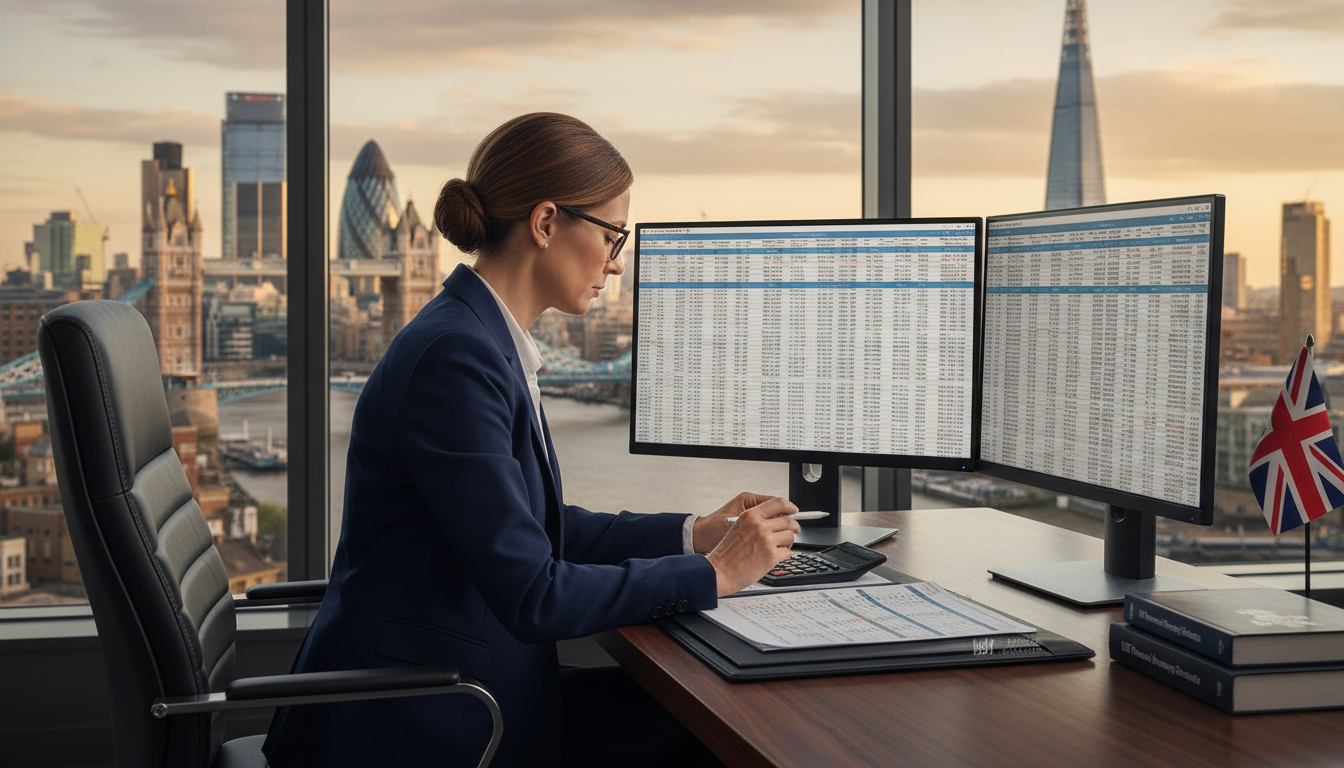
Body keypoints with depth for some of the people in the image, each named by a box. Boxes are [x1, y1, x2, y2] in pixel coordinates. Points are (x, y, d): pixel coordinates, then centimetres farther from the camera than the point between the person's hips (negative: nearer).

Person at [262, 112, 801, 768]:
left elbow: (539, 528, 18)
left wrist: (697, 532, 11)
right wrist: (713, 574, -13)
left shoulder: (490, 343, 9)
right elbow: (532, 595, -24)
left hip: (464, 686, 9)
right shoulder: (455, 357, -22)